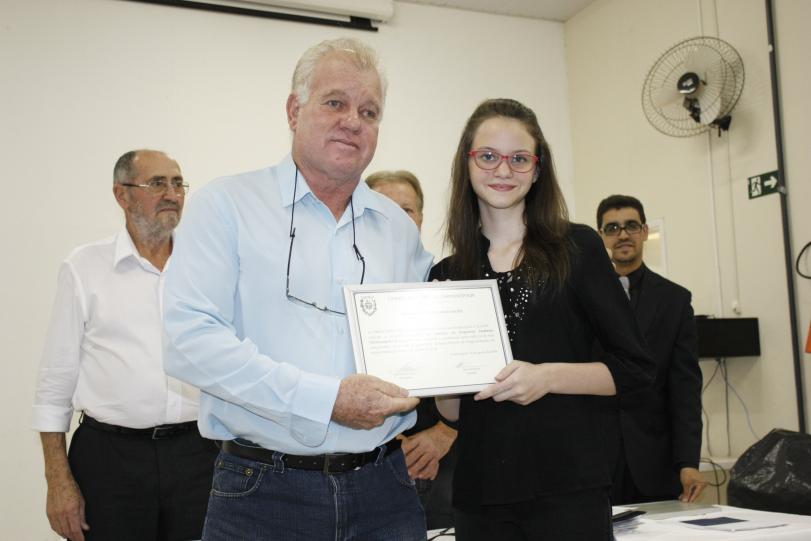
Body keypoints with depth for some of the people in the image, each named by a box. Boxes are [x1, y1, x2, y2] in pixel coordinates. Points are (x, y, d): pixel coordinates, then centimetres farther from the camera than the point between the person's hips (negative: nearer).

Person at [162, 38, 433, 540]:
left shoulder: (399, 226, 11)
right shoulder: (228, 204, -3)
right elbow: (190, 338, -15)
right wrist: (327, 401, -18)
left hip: (385, 488, 4)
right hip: (263, 494, -4)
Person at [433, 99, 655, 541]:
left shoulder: (576, 248, -1)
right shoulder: (446, 275, 7)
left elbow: (635, 367, -2)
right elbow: (452, 410, 11)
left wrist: (547, 376, -16)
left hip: (567, 487, -2)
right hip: (480, 492, 3)